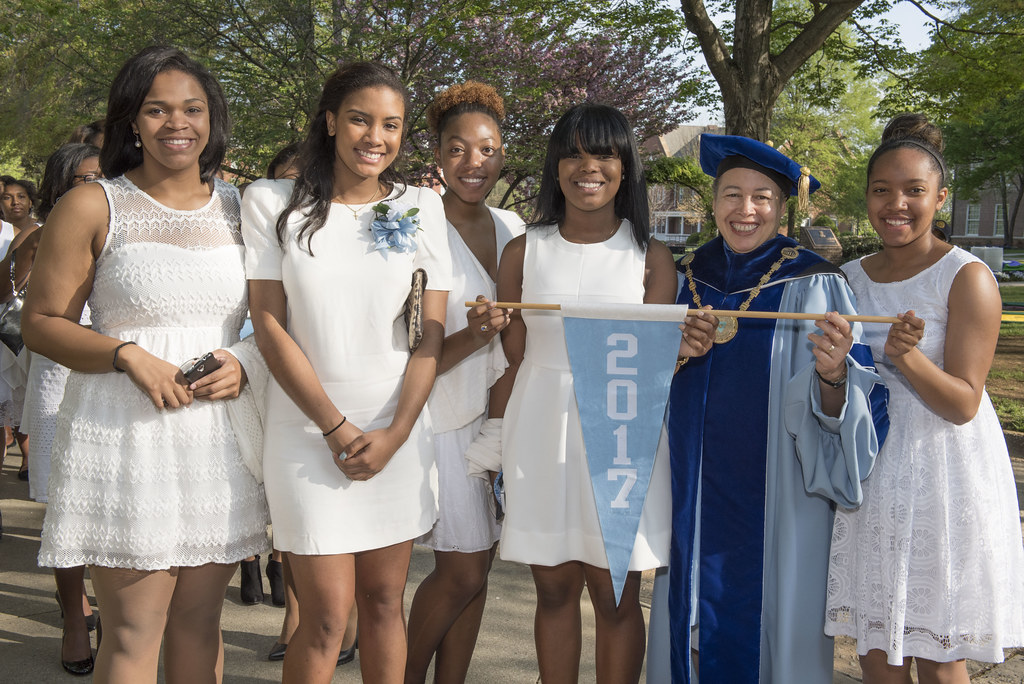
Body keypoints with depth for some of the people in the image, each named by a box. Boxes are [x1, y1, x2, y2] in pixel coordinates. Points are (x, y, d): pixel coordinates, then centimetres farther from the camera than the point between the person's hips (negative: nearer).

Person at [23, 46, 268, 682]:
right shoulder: (93, 207, 0)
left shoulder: (241, 209, 10)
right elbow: (41, 323, 0)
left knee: (200, 622, 11)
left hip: (219, 434, 3)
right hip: (124, 435, -3)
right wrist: (129, 355, -15)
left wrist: (245, 362, -4)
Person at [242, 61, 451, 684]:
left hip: (397, 432, 2)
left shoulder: (421, 207, 5)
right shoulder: (273, 204, -1)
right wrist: (336, 427, -9)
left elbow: (432, 332, 2)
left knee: (384, 602, 10)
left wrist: (395, 433, -8)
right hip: (308, 433, -2)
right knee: (327, 616, -3)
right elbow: (269, 325, -4)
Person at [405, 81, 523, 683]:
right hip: (443, 418, -6)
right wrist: (471, 337, -29)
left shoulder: (512, 227, 6)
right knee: (463, 570, -4)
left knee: (478, 563, 9)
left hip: (495, 411, 6)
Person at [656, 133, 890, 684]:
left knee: (768, 616, 6)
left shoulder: (815, 286, -10)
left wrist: (832, 375, -33)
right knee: (696, 616, 14)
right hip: (695, 495, 4)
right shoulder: (685, 278, 3)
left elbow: (839, 411, -15)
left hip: (773, 497, -4)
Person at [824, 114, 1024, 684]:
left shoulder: (968, 278, -9)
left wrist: (906, 357, -29)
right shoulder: (850, 279, 7)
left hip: (944, 480, -5)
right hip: (871, 478, 5)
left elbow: (964, 405, -15)